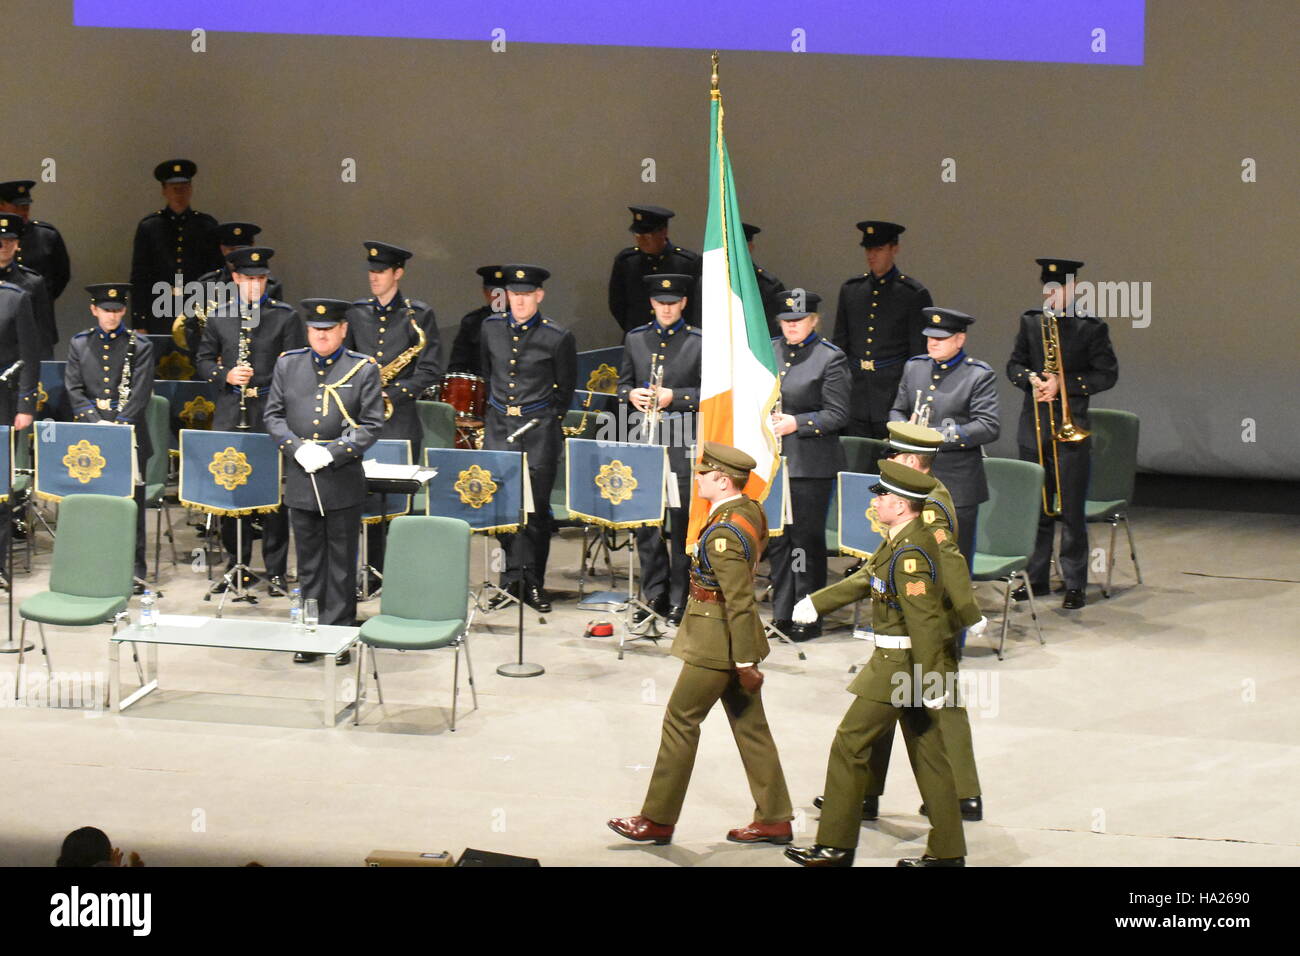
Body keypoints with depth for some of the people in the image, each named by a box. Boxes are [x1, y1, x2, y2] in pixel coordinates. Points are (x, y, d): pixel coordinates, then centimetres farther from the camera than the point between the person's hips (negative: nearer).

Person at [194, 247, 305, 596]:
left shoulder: (286, 316, 2)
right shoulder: (218, 317, 9)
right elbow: (203, 360, 13)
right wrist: (226, 376, -7)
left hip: (271, 414, -2)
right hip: (229, 415, 3)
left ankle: (276, 572, 5)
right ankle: (236, 565, 18)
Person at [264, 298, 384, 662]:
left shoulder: (363, 369, 0)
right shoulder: (288, 365, 8)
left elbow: (371, 425, -4)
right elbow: (274, 415, 7)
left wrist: (331, 453, -15)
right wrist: (298, 448, -10)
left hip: (343, 480, -3)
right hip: (300, 481, 3)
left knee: (341, 564, 4)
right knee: (308, 562, 9)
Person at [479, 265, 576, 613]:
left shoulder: (557, 337, -6)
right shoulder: (491, 328, 4)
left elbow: (565, 389, 6)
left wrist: (550, 420, 8)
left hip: (539, 430, -3)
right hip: (499, 427, 3)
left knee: (536, 508, 2)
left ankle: (532, 584, 10)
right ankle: (513, 578, 6)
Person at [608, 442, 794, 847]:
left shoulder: (723, 532, -24)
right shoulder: (751, 511, 4)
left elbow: (739, 602, -25)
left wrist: (745, 662, -22)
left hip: (715, 644, -9)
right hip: (736, 641, 9)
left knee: (680, 722, 1)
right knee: (749, 725, 13)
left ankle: (658, 820, 9)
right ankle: (774, 819, 17)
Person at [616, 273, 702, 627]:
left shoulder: (700, 342, 1)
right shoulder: (635, 339, 12)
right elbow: (623, 383, 18)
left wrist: (675, 397, -14)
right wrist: (631, 394, -5)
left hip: (684, 442, -3)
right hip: (643, 439, 3)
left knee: (682, 522, -1)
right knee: (645, 521, 4)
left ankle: (679, 599, 5)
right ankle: (654, 595, 12)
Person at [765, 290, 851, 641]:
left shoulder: (830, 359, -6)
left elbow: (837, 415, -9)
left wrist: (797, 424, -19)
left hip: (811, 466, -6)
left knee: (806, 539, 0)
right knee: (777, 538, 9)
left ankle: (808, 618, 7)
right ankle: (781, 614, 17)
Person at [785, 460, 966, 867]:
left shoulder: (910, 552, -21)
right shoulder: (901, 541, 10)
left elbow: (924, 621, -24)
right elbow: (865, 580, 23)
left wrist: (931, 684, -25)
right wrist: (814, 604, 29)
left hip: (899, 664, -10)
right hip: (903, 664, 10)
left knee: (850, 745, -1)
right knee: (927, 753, 11)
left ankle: (836, 846, 6)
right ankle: (947, 852, 15)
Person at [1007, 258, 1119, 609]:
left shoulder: (1091, 327, -3)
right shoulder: (1030, 322, 9)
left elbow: (1107, 374, -5)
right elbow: (1014, 365, 13)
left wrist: (1063, 382, -14)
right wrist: (1031, 379, -9)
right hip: (1034, 430, 4)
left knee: (1071, 512, -1)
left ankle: (1075, 584, 5)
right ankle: (1036, 577, 19)